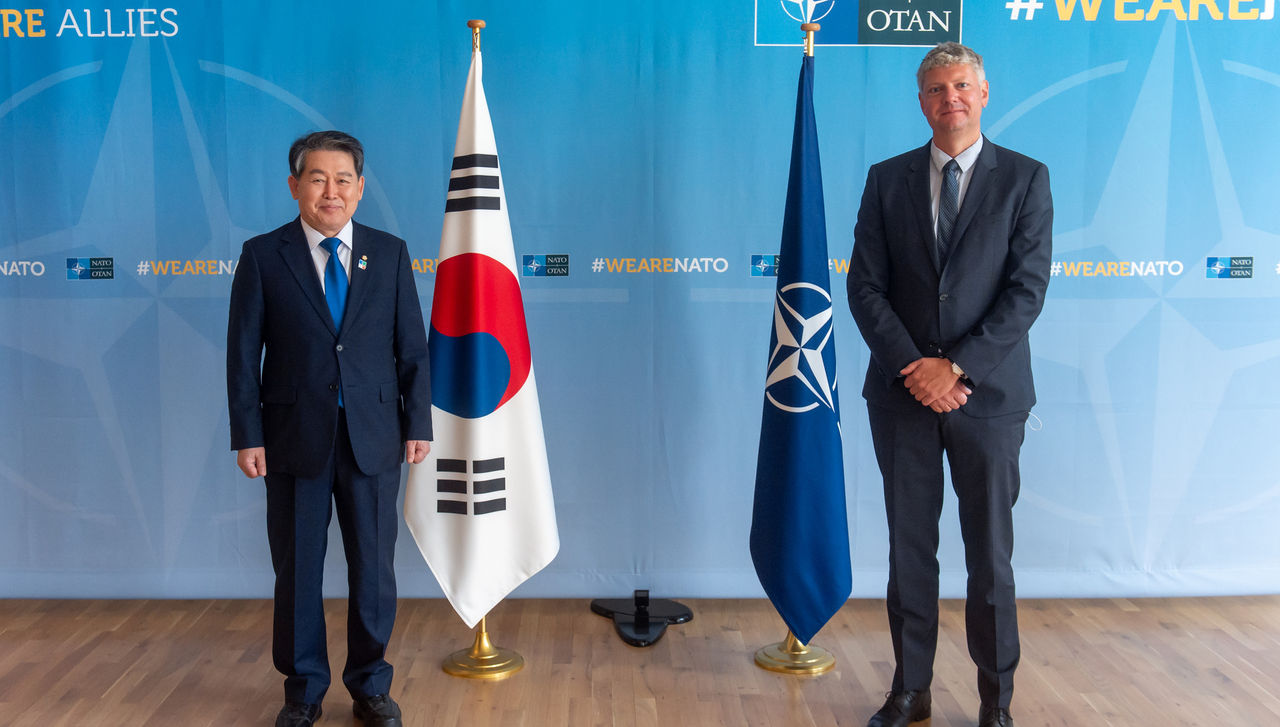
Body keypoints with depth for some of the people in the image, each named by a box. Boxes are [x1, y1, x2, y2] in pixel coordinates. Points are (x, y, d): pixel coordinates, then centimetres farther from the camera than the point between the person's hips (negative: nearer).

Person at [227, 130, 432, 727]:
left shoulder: (390, 253, 5)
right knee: (297, 571, 9)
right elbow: (243, 353, 0)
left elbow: (412, 347, 6)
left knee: (374, 570, 8)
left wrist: (417, 424, 2)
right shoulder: (263, 256, 1)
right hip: (295, 441, -1)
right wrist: (247, 436, -5)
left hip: (373, 439, 1)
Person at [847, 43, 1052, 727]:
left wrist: (957, 365, -14)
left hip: (987, 392, -2)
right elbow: (864, 285, 1)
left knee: (990, 555, 6)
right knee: (909, 550, 9)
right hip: (903, 391, 2)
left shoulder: (1025, 178, 2)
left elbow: (1027, 288, -6)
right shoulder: (887, 179, 7)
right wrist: (914, 368, -11)